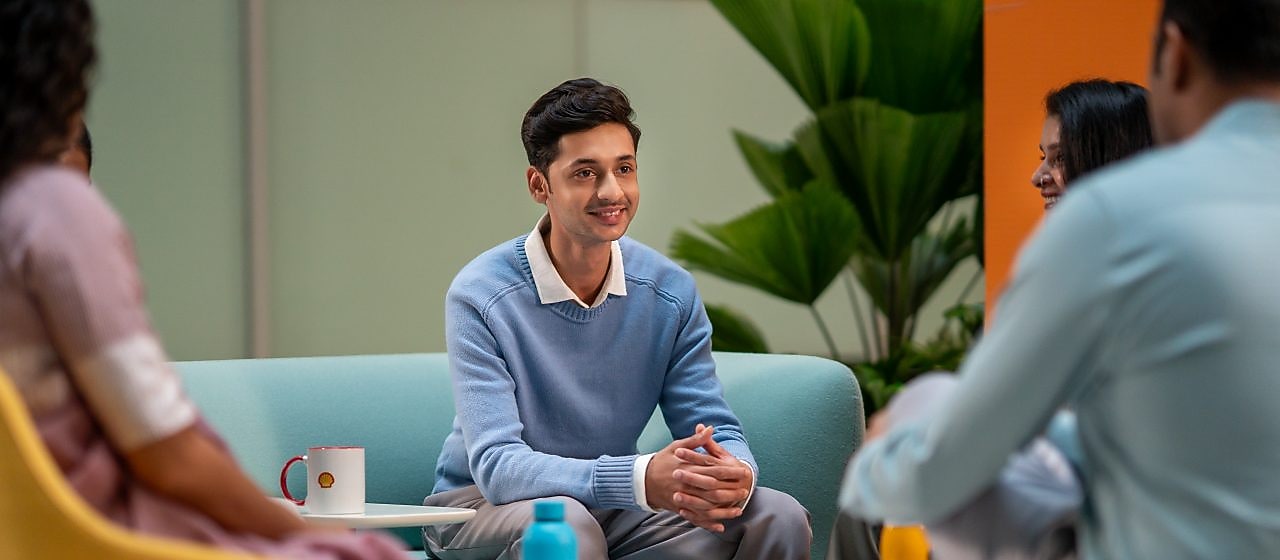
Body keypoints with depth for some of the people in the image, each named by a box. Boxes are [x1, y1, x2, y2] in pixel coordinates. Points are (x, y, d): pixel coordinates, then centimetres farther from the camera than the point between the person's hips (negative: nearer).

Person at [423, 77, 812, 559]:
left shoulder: (670, 293, -4)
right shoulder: (480, 297, -19)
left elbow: (716, 431, -4)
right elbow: (497, 465, -28)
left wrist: (735, 475, -32)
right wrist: (640, 479, -44)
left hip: (607, 507, 4)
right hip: (483, 509, -4)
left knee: (778, 518, -15)